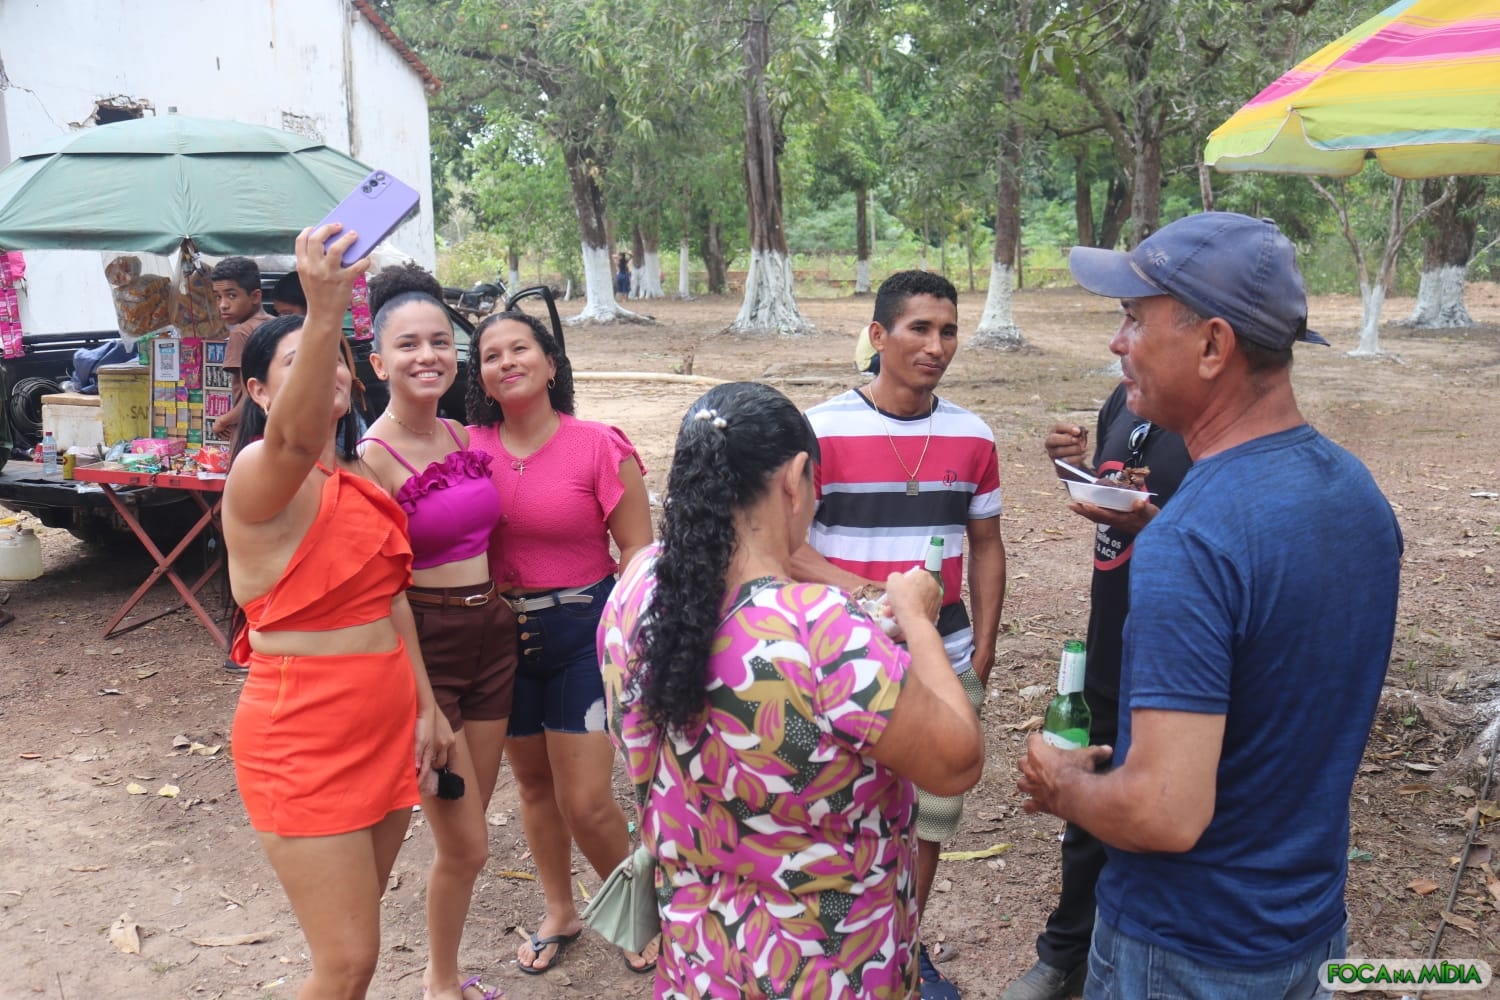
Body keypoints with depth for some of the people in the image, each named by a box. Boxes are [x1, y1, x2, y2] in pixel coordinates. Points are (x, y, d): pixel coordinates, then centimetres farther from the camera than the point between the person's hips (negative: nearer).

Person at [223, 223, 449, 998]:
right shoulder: (258, 476, -15)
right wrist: (324, 314, -53)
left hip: (384, 724, 8)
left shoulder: (360, 480, 10)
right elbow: (293, 438, -40)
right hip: (302, 738, -7)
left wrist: (424, 706, 13)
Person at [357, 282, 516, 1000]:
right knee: (465, 843, 3)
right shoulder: (372, 458, -14)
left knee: (467, 830, 17)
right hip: (424, 644, -6)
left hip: (491, 632, 7)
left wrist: (506, 613, 11)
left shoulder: (463, 438, 6)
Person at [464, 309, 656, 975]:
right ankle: (560, 914, 39)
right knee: (532, 782, 17)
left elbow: (638, 550, -8)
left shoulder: (600, 446, -11)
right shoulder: (468, 447, -1)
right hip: (501, 635, 4)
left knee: (586, 802, -3)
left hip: (583, 630, -4)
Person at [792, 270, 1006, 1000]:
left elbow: (986, 546, 11)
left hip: (945, 660, 4)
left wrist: (983, 648, 7)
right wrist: (850, 584, -25)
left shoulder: (972, 437, 3)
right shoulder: (821, 431, -11)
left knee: (930, 810, 16)